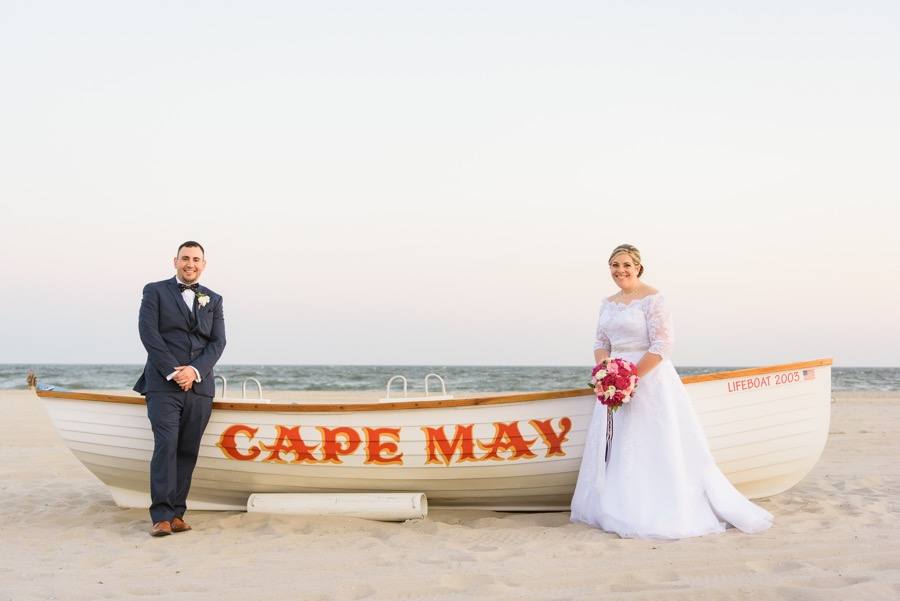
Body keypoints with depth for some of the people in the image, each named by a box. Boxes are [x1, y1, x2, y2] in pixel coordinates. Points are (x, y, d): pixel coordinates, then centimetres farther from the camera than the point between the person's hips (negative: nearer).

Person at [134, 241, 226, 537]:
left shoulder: (213, 300, 17)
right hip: (163, 385, -3)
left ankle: (177, 513, 7)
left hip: (199, 387, 3)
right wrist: (173, 372, -12)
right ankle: (161, 516, -12)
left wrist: (195, 370, -9)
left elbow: (218, 342, 8)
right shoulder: (155, 291, 8)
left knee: (188, 451, 2)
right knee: (166, 446, -13)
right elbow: (148, 333, -3)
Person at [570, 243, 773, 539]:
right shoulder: (608, 303, 13)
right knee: (612, 449, 9)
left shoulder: (652, 298, -10)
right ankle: (617, 508, 19)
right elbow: (601, 343, 15)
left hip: (648, 380, -7)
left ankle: (659, 513, 4)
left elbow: (662, 347, -16)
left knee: (652, 451, -5)